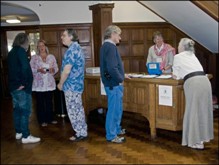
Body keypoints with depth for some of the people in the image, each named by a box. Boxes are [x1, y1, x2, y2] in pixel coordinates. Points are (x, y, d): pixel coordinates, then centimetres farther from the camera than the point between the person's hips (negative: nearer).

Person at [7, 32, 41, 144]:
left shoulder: (12, 52, 16)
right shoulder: (20, 51, -14)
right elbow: (25, 68, -24)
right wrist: (24, 83, -16)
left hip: (13, 86, 10)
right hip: (22, 87, -10)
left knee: (17, 109, 15)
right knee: (25, 111, -5)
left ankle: (18, 132, 25)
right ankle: (25, 136, -2)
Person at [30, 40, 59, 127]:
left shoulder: (51, 57, 7)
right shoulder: (34, 57, 2)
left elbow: (56, 68, 6)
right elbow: (31, 69, -4)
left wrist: (52, 69, -15)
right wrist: (38, 70, -19)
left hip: (49, 83, 2)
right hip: (39, 84, -2)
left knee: (49, 101, 9)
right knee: (40, 102, 3)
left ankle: (50, 118, 22)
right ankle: (42, 120, 13)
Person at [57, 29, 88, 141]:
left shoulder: (71, 50, -18)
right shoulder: (77, 48, 14)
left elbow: (66, 71, -24)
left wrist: (60, 84, -9)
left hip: (71, 85, -10)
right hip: (77, 84, 10)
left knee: (73, 110, 0)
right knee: (78, 109, 16)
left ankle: (80, 133, 10)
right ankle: (82, 131, 25)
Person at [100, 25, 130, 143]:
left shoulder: (107, 46, 14)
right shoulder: (110, 47, -19)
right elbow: (112, 68, -28)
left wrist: (122, 75, 21)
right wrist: (120, 79, -14)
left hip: (112, 82, 10)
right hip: (114, 83, -10)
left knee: (117, 109, 21)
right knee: (114, 109, 0)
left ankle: (116, 129, 35)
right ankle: (111, 136, 10)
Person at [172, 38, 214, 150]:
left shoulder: (177, 57, 10)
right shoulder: (192, 55, 28)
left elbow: (176, 76, 15)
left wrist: (176, 75, 35)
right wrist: (182, 74, 43)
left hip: (193, 83, -6)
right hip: (204, 80, 7)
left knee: (193, 111, 1)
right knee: (203, 110, 16)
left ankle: (196, 142, 4)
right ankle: (203, 136, 29)